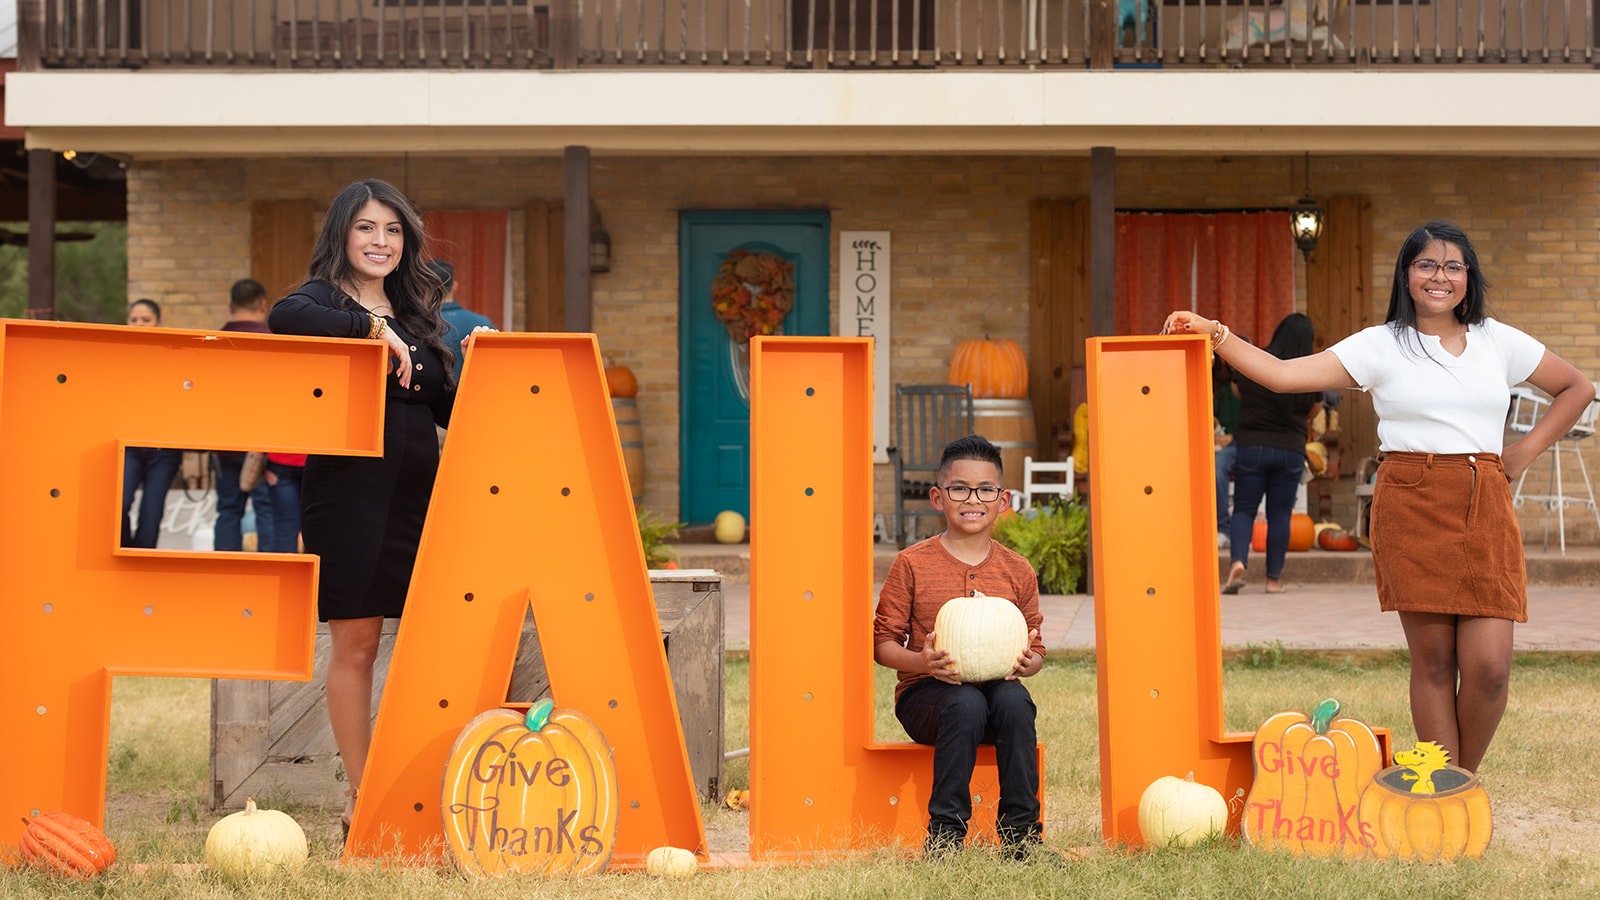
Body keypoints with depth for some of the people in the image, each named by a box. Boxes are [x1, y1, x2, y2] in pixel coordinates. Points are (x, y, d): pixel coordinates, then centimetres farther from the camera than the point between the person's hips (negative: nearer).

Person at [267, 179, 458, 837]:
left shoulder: (416, 313, 18)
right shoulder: (324, 298, -1)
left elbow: (447, 409, 19)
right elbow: (285, 320, -27)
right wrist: (372, 327, -22)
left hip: (420, 488, 6)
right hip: (349, 491, -5)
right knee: (356, 645, -1)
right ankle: (362, 800, 6)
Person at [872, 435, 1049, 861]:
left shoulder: (1017, 571, 9)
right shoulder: (912, 564, 0)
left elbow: (1034, 646, 14)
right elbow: (883, 641, 1)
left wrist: (1027, 662, -11)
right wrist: (922, 661, -19)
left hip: (996, 684, 2)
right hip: (925, 693, -2)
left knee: (1014, 699, -33)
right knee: (966, 704, -36)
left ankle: (1020, 829, -25)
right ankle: (945, 830, -26)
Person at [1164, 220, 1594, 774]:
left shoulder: (1499, 342, 13)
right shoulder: (1381, 346, 5)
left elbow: (1577, 388, 25)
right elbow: (1283, 374, -4)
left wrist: (1524, 452, 14)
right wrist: (1213, 336, -15)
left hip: (1485, 509, 2)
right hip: (1412, 507, -2)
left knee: (1488, 667, -7)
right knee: (1433, 660, -3)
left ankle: (1464, 782, 16)